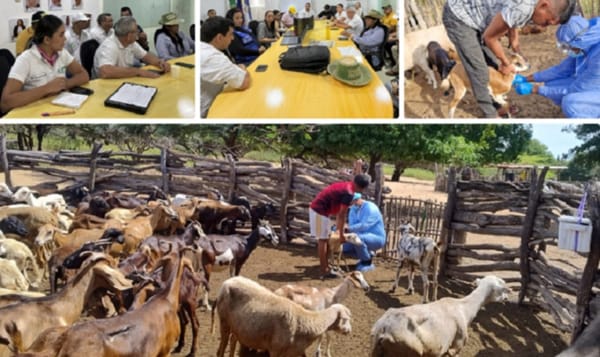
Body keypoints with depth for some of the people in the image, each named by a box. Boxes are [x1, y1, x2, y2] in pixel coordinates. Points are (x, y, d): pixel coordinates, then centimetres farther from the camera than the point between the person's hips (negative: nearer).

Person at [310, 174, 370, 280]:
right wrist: (341, 234, -8)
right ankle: (324, 272, 0)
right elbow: (342, 215, -15)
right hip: (320, 211, -10)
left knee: (323, 239, 16)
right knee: (322, 240, -5)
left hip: (316, 208, 10)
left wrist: (338, 226, 26)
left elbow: (338, 210, 21)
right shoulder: (349, 193, -17)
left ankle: (325, 267, 24)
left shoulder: (345, 186, 13)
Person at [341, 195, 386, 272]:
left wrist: (349, 228, -34)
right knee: (345, 249, -6)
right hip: (363, 236, 8)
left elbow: (364, 225, -29)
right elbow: (351, 225, -5)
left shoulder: (370, 208, -18)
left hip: (376, 238, -8)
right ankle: (367, 255, 15)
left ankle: (368, 263, -15)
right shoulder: (353, 209, 5)